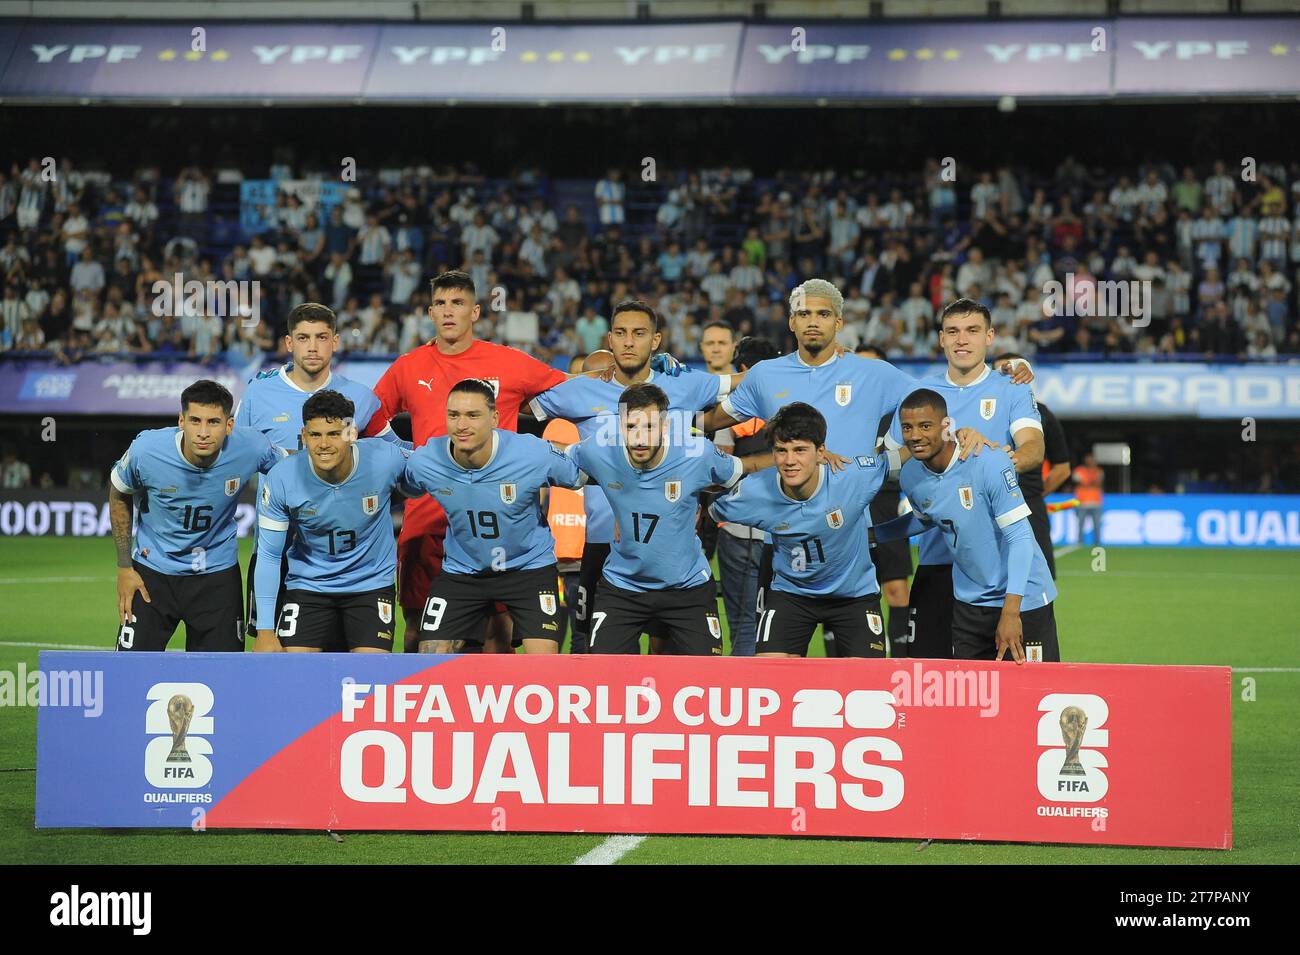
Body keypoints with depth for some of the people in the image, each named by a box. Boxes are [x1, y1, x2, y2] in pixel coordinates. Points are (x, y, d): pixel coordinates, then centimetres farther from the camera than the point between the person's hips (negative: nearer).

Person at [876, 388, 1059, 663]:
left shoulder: (990, 463, -22)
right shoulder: (910, 477, -3)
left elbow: (1019, 537, -21)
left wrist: (1010, 611, -27)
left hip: (1021, 600, -5)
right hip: (969, 603, 5)